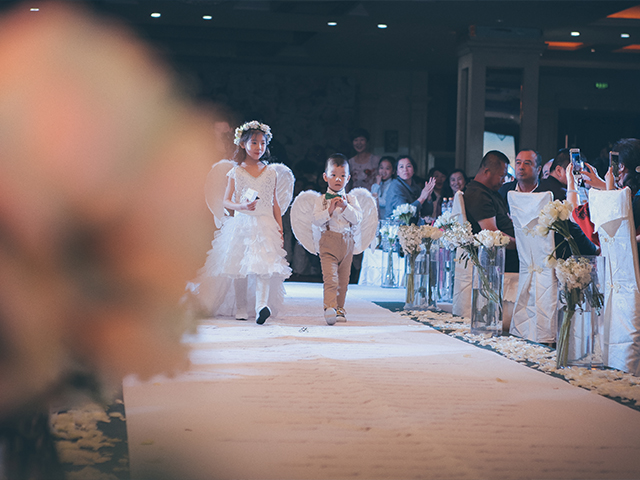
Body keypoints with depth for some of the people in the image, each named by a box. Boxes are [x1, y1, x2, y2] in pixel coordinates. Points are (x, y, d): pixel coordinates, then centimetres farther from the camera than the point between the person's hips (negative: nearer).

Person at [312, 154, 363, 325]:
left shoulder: (351, 199, 10)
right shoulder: (321, 200, 3)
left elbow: (358, 218, -1)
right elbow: (316, 220, -5)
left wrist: (345, 207, -13)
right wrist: (330, 210, -17)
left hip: (347, 242, 3)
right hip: (329, 241, -3)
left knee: (343, 278, 9)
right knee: (330, 277, -16)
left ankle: (339, 308, 19)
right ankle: (330, 308, -25)